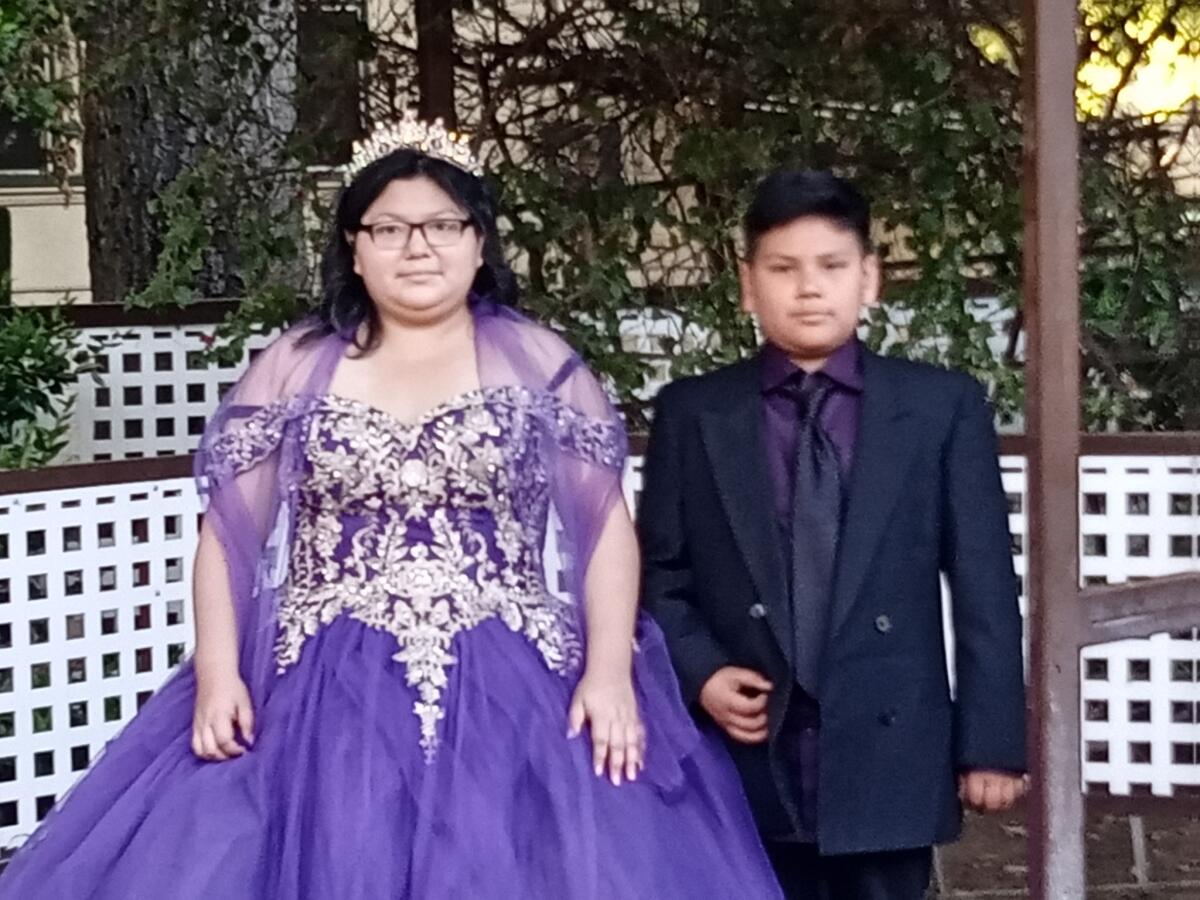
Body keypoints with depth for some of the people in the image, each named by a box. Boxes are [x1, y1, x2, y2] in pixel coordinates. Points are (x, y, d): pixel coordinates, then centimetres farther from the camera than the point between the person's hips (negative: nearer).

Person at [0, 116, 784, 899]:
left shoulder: (540, 364, 5)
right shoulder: (294, 367, 7)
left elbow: (607, 523, 3)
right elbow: (228, 528, 7)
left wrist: (609, 671, -8)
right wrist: (217, 671, -5)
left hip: (508, 696, 0)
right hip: (328, 697, 1)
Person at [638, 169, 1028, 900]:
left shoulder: (944, 407, 3)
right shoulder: (691, 412, 6)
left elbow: (985, 585, 2)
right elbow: (658, 575, 8)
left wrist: (991, 741, -1)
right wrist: (699, 674, -10)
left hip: (888, 760, 0)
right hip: (746, 760, 1)